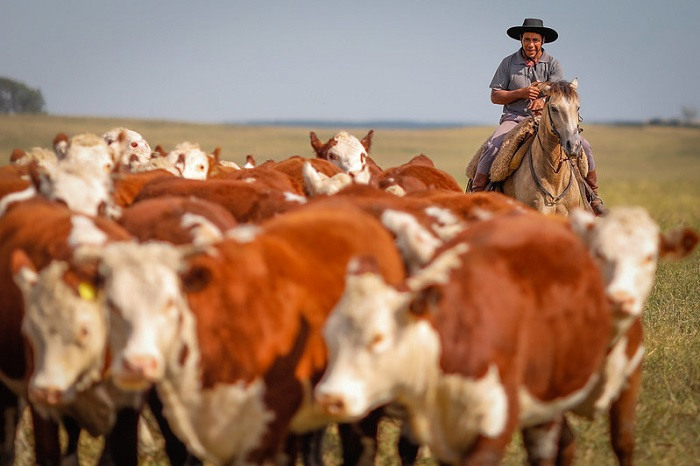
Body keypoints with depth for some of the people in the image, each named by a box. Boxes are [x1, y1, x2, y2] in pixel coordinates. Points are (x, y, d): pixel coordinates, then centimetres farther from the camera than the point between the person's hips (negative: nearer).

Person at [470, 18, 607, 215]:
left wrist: (543, 100, -34)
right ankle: (476, 193, -18)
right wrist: (521, 93, -14)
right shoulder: (508, 63, 4)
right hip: (514, 118, -1)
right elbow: (495, 96, 2)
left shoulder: (552, 64, 5)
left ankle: (593, 196, 1)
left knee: (583, 145, -15)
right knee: (493, 148, -30)